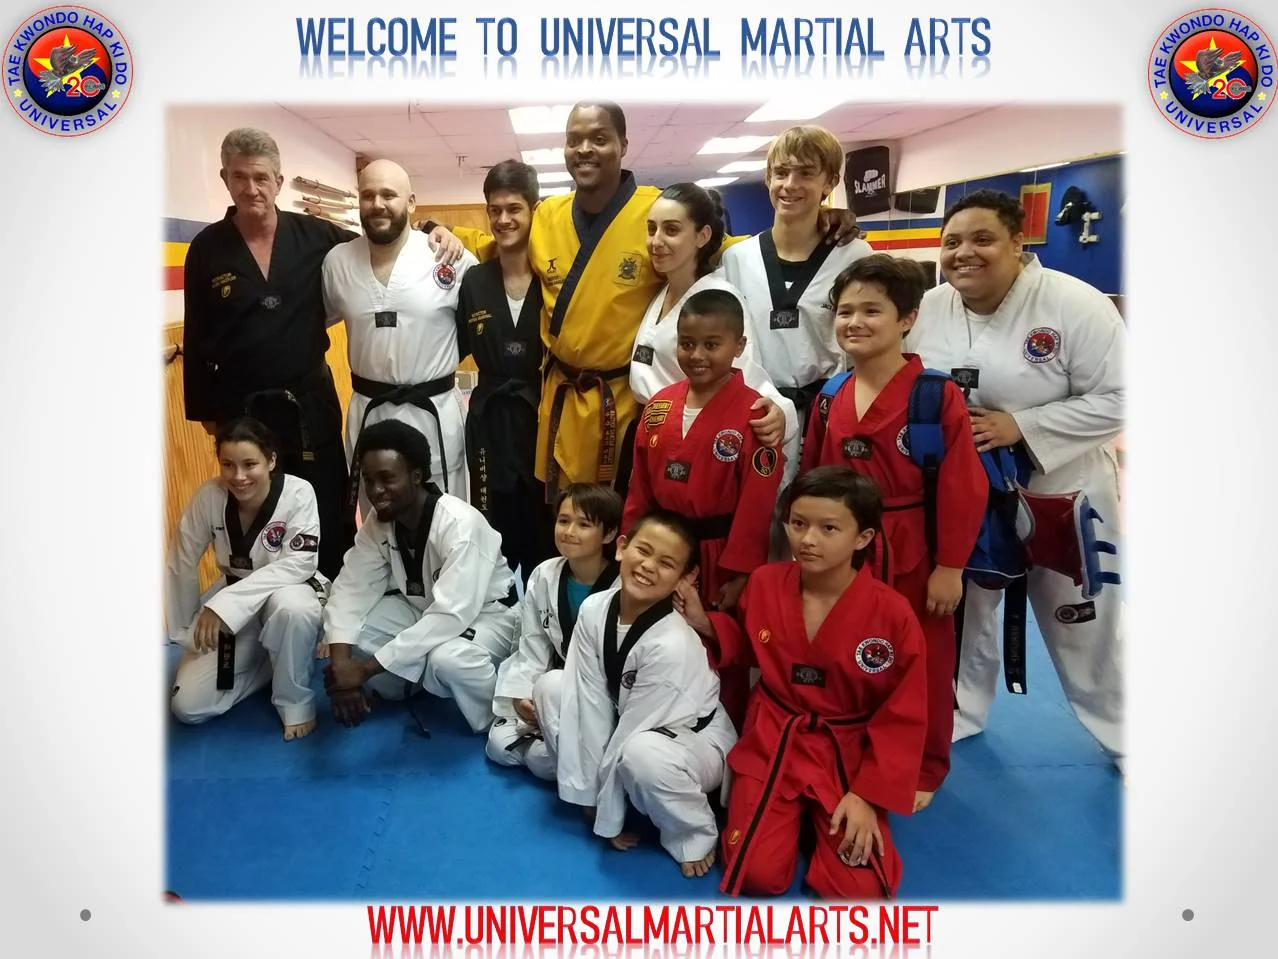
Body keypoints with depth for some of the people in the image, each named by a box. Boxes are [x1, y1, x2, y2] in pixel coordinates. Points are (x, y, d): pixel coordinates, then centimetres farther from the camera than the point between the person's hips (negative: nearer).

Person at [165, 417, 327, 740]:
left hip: (289, 591, -3)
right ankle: (264, 662, 20)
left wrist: (224, 604, -35)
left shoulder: (298, 493, -22)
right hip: (231, 599, 3)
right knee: (187, 707, -6)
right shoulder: (208, 496, -14)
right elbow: (181, 565, -2)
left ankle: (295, 700, -13)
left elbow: (300, 563, -29)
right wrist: (184, 632, 7)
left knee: (290, 608, -41)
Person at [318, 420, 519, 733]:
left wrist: (367, 667, -40)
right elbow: (351, 590, -14)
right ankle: (409, 686, 12)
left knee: (446, 658, -39)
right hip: (422, 609, 7)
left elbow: (453, 615, -40)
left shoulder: (460, 524, -32)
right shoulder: (377, 522, -11)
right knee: (345, 629, -15)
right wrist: (341, 664, -32)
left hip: (486, 615, -6)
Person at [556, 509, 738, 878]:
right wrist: (589, 792, -14)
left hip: (695, 739, -6)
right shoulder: (594, 610, -17)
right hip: (629, 732, 6)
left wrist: (607, 819, -15)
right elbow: (592, 702, -15)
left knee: (642, 753, -39)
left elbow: (632, 731, -26)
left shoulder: (672, 645, -33)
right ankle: (605, 789, 10)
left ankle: (694, 834, -7)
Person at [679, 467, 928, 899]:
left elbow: (904, 717, -9)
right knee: (758, 877, -11)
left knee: (858, 890, -13)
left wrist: (869, 794, -13)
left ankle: (824, 818, 18)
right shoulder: (764, 583, -8)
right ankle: (794, 815, 21)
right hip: (771, 744, 2)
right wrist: (705, 624, -4)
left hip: (847, 755, -1)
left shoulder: (893, 614, -17)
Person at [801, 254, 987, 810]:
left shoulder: (938, 397, -14)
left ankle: (924, 769, 33)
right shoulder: (829, 399, 3)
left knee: (923, 666, 11)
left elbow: (963, 488, -14)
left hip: (912, 557, -5)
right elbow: (811, 481, 10)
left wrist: (949, 566, -13)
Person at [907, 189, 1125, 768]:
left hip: (1057, 493, -3)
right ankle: (953, 716, 40)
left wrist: (1018, 426, -27)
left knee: (1084, 623, 12)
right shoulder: (929, 309, -5)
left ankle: (1126, 737, 34)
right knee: (960, 610, 18)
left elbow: (1114, 399, -19)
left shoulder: (1074, 305, -18)